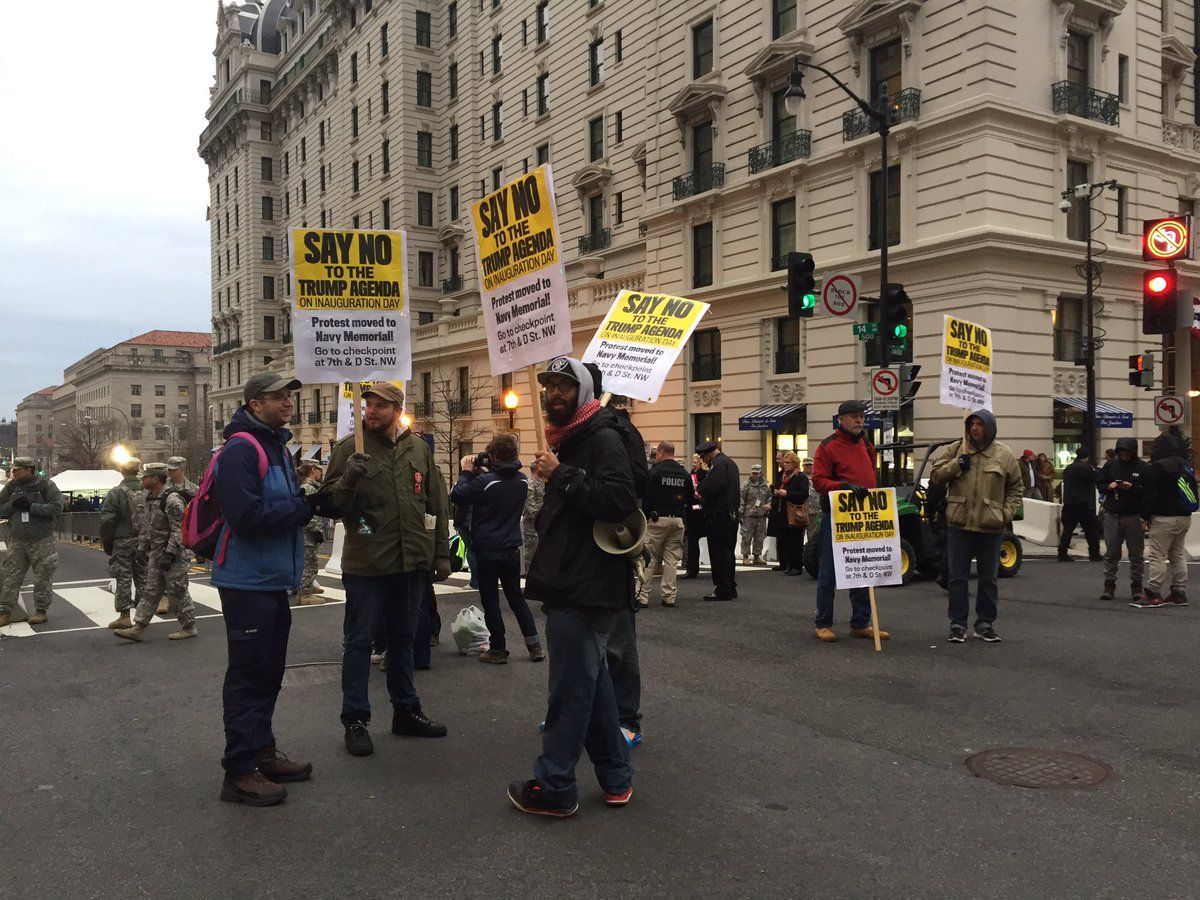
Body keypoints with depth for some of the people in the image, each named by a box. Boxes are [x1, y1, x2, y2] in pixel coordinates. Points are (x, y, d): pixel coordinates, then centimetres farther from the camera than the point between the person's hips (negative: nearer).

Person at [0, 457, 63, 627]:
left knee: (42, 578, 3)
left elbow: (57, 507, -14)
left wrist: (31, 506, -19)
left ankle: (41, 610, 14)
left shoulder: (45, 485, -5)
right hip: (17, 540, 3)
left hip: (41, 540, -3)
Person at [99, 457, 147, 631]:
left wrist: (107, 543, 1)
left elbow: (107, 521, -10)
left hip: (123, 543, -4)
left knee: (123, 579, 1)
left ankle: (124, 616, 2)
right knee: (142, 577, 12)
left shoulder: (115, 493, -10)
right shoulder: (147, 492, 2)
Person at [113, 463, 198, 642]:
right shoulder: (151, 498, 12)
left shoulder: (172, 499, -18)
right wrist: (148, 543, 20)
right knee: (150, 592, 10)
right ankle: (137, 628, 13)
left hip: (174, 555, -9)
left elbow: (179, 530, -22)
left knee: (177, 592, -1)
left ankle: (189, 627, 12)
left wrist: (170, 553, -26)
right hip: (156, 553, 9)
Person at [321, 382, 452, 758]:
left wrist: (441, 554, 9)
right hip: (366, 564, -4)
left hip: (412, 561, 4)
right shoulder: (349, 447, -5)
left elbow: (437, 503, 11)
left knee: (403, 638, 16)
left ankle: (406, 711, 30)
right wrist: (347, 480, -26)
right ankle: (355, 720, 15)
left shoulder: (418, 448, 6)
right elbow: (329, 502, -6)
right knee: (359, 641, 5)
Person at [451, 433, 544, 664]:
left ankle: (498, 649, 11)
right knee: (516, 596, 18)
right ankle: (534, 645, 15)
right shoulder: (522, 480, 0)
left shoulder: (485, 481, -19)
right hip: (513, 549, 6)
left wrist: (466, 472, 2)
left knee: (490, 600, 6)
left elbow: (457, 496, -10)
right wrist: (478, 473, 7)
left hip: (488, 550, -5)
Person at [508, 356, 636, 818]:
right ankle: (616, 777, 25)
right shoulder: (568, 440, 20)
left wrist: (561, 476, -22)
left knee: (571, 688, -3)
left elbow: (618, 500, -26)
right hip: (571, 586, 10)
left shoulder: (604, 439, -11)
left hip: (589, 590, -10)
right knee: (591, 681, 15)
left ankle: (554, 788, 8)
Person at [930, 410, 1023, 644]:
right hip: (959, 524, 0)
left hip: (990, 527, 0)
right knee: (958, 576, 3)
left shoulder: (1004, 454, 3)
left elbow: (1015, 488, 9)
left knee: (989, 578, 10)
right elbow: (936, 474, 0)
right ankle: (958, 624, 12)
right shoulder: (955, 449, 4)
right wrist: (957, 464, -15)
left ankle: (985, 623, 22)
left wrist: (1007, 514, -1)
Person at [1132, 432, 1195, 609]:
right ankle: (1179, 593, 17)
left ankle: (1153, 595, -8)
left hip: (1165, 518, -8)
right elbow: (1193, 491, 21)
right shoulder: (1187, 465, 13)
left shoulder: (1158, 467, -13)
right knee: (1178, 555, 15)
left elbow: (1149, 495, -14)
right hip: (1185, 517, 9)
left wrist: (1145, 518, -8)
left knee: (1158, 556, -7)